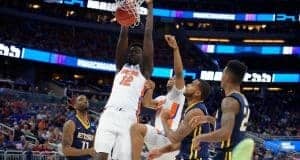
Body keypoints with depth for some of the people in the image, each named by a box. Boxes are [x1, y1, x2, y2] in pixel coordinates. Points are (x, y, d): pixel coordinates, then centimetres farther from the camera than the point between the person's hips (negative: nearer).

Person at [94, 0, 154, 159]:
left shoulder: (144, 70, 18)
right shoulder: (121, 66, 26)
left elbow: (148, 35, 14)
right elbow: (123, 36, 18)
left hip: (128, 118, -2)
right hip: (109, 114, 2)